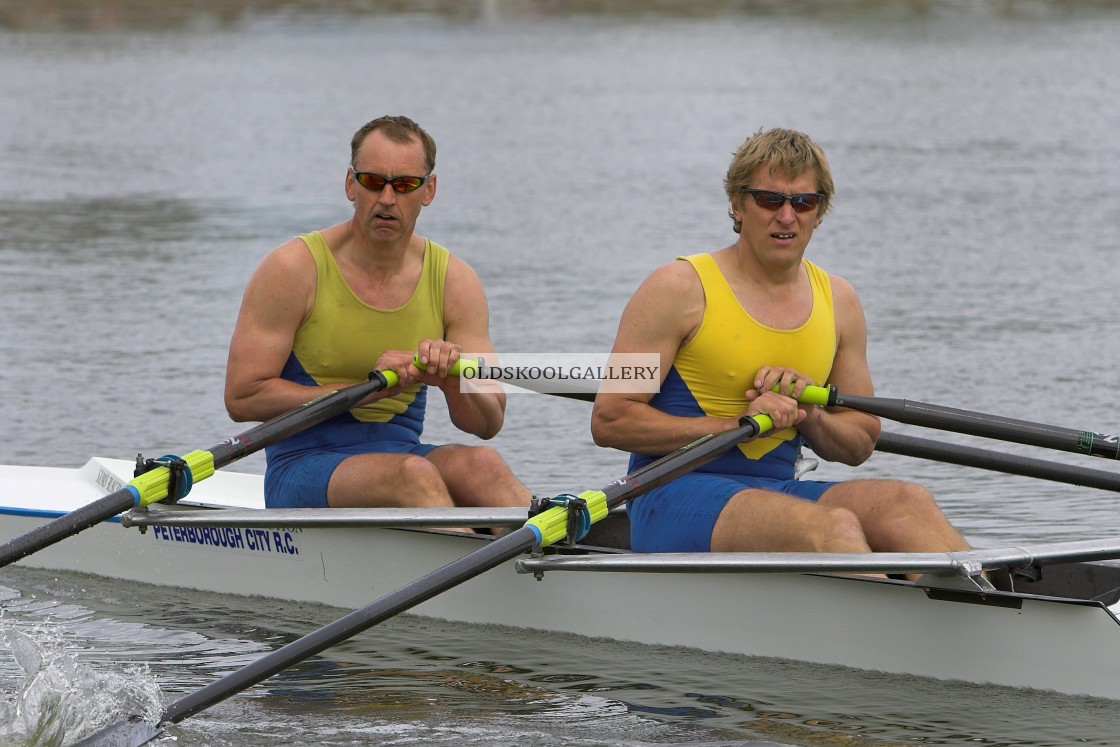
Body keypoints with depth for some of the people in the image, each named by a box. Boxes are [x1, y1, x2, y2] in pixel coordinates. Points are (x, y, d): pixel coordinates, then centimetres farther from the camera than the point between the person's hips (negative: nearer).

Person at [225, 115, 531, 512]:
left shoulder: (453, 281, 7)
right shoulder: (294, 268, -5)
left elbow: (488, 423, 6)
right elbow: (242, 397, -10)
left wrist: (451, 379, -18)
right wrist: (365, 389, -15)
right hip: (304, 468, -4)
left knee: (480, 464, -29)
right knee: (413, 475, -35)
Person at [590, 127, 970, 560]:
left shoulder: (838, 302, 14)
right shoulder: (680, 289, -2)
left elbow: (860, 445, 19)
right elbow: (608, 420, -8)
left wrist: (809, 417, -4)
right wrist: (736, 424, -15)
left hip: (778, 492, 6)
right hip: (676, 495, -6)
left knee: (907, 502, -25)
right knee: (832, 526, -34)